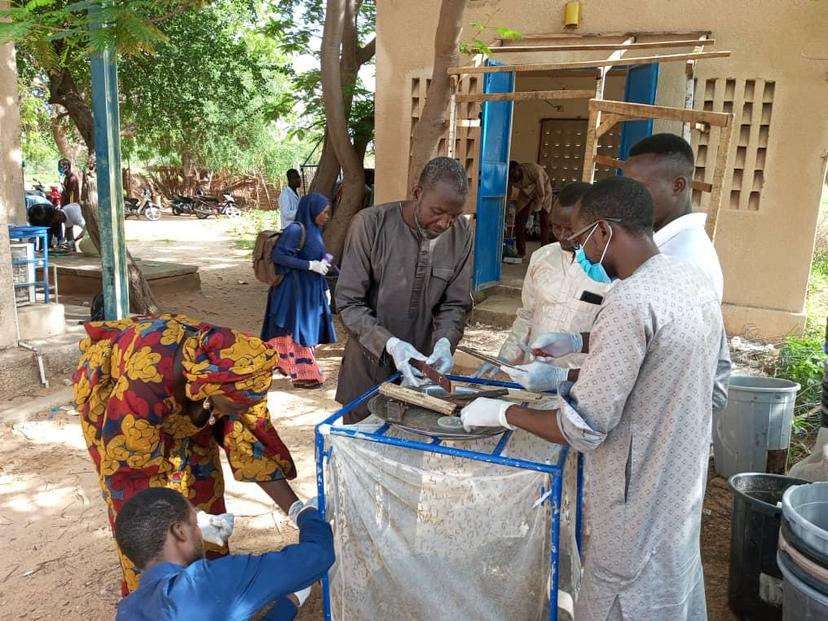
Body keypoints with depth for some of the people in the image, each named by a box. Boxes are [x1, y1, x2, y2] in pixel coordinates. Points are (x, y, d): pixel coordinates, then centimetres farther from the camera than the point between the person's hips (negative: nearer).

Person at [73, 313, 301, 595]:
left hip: (180, 393, 4)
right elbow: (134, 467, -32)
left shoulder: (233, 375, -30)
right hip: (110, 390, -4)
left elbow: (251, 441, -21)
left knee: (202, 479, 3)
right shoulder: (145, 381, -44)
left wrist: (297, 510, -23)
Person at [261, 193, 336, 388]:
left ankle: (291, 368, 29)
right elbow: (278, 255, -23)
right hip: (296, 289, -9)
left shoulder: (314, 230, 9)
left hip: (311, 289, 9)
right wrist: (310, 265, -24)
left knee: (308, 329, 15)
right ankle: (303, 375, 10)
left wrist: (325, 288, 15)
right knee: (298, 330, 1)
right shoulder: (296, 229, -17)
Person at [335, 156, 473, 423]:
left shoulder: (461, 233, -6)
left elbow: (455, 304, -1)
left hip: (421, 364, 3)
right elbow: (349, 303, -15)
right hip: (370, 364, -3)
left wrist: (444, 342, -20)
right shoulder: (371, 224, -17)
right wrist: (390, 344, -29)